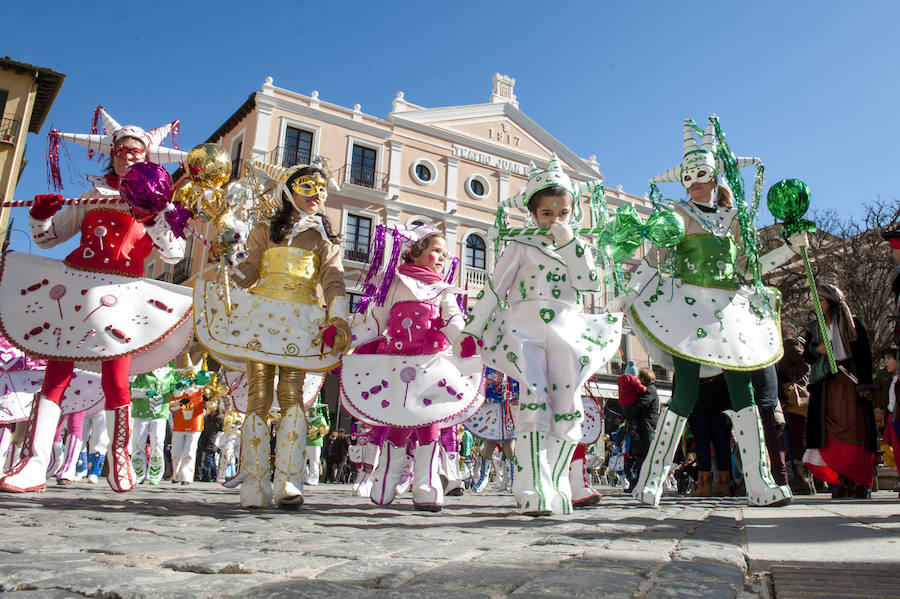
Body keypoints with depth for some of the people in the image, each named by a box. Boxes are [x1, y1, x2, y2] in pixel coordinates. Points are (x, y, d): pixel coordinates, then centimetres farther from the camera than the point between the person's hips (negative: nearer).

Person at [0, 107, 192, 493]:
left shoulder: (163, 206, 10)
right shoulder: (94, 197, 19)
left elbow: (174, 253, -4)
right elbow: (47, 237, 22)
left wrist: (153, 217, -17)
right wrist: (40, 215, 2)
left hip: (120, 296, -3)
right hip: (72, 288, 3)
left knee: (115, 379, -9)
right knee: (56, 374, -3)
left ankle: (120, 460, 10)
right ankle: (33, 465, 0)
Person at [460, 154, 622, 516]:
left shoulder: (579, 249, 21)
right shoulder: (521, 246, 12)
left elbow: (591, 283, 2)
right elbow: (494, 289, 7)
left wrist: (569, 241, 0)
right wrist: (472, 330, 0)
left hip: (567, 332, 4)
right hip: (526, 327, -3)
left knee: (567, 410, -2)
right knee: (534, 401, -18)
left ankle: (556, 490, 8)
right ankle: (534, 494, -18)